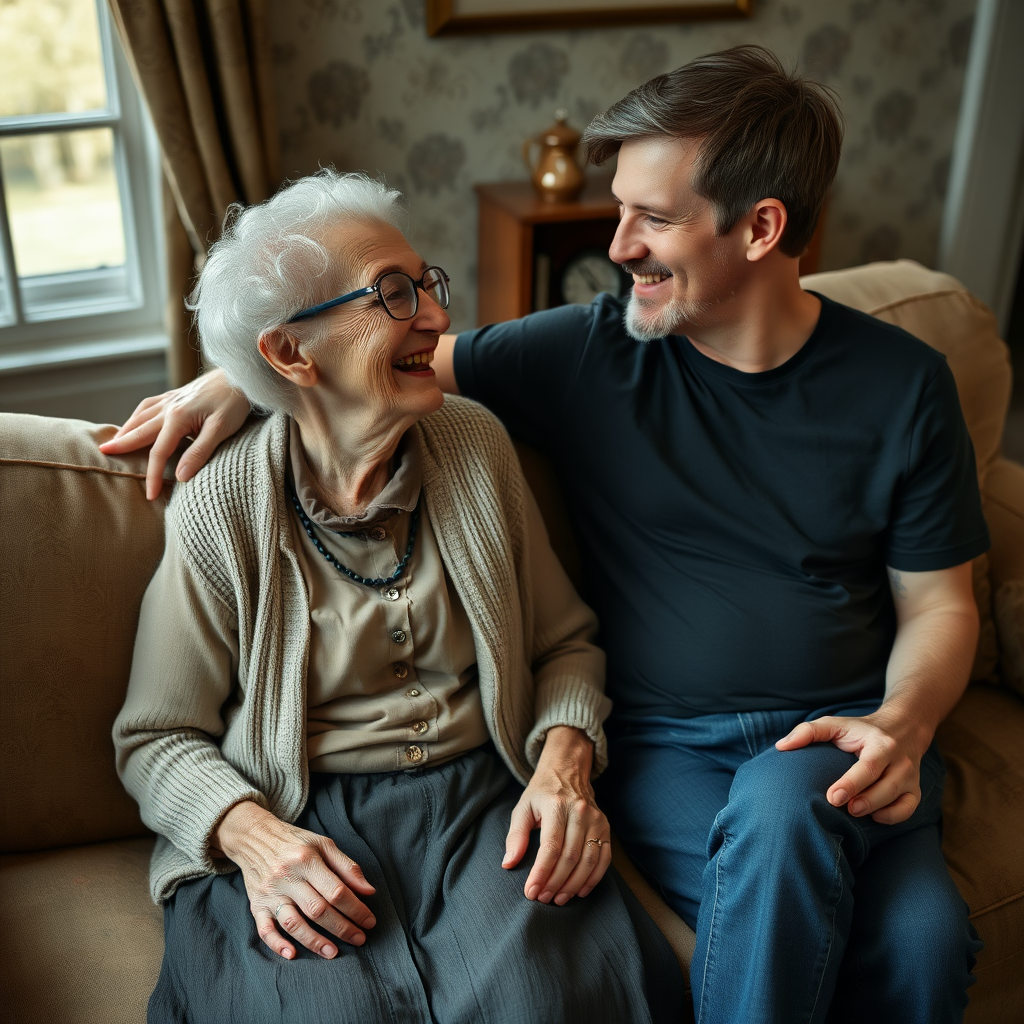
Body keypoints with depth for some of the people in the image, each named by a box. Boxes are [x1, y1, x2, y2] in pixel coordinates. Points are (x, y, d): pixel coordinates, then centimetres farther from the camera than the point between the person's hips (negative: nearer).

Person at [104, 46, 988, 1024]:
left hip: (835, 732, 2)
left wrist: (902, 725, -13)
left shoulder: (901, 385, 0)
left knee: (920, 939, -29)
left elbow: (938, 603, 6)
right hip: (662, 740, -1)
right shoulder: (591, 352, -2)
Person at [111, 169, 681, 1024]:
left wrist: (565, 762, -8)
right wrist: (253, 836, -16)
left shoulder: (477, 446, 4)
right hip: (302, 827, -2)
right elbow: (157, 737, 3)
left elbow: (564, 640, 12)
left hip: (482, 794, 2)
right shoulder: (218, 512, -6)